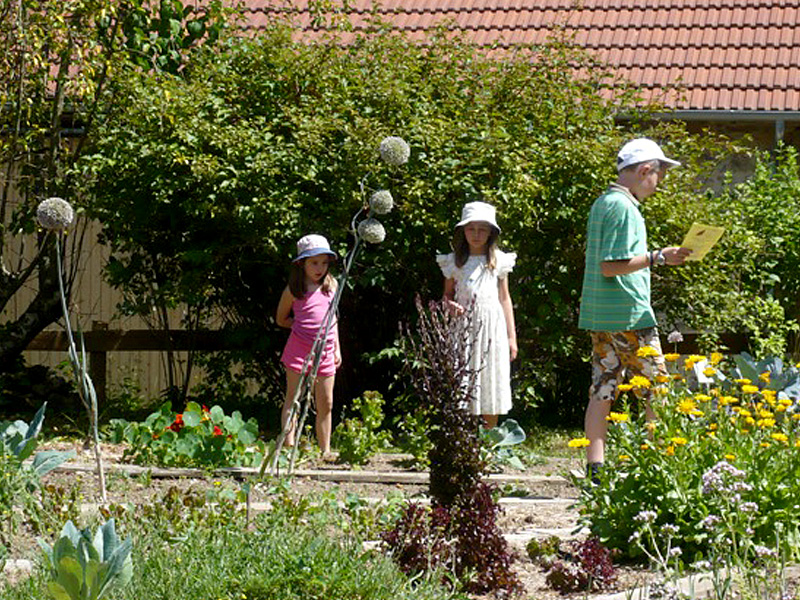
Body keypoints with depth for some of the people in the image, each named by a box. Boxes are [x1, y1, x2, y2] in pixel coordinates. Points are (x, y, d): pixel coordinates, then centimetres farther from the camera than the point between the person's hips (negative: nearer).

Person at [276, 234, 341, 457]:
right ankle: (289, 447, -4)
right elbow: (281, 319, 9)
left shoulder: (331, 285, 10)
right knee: (293, 399, -2)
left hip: (325, 349, 4)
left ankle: (325, 450, 13)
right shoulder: (294, 289, -2)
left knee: (326, 403, 6)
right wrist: (304, 325, -2)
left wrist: (337, 348, 15)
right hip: (299, 348, -4)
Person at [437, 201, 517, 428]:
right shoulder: (454, 262, 6)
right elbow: (447, 294, 14)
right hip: (463, 327, 0)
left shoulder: (498, 261, 6)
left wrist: (511, 337, 7)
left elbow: (505, 299, 9)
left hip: (491, 327, 0)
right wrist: (450, 305, -11)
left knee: (490, 384, 2)